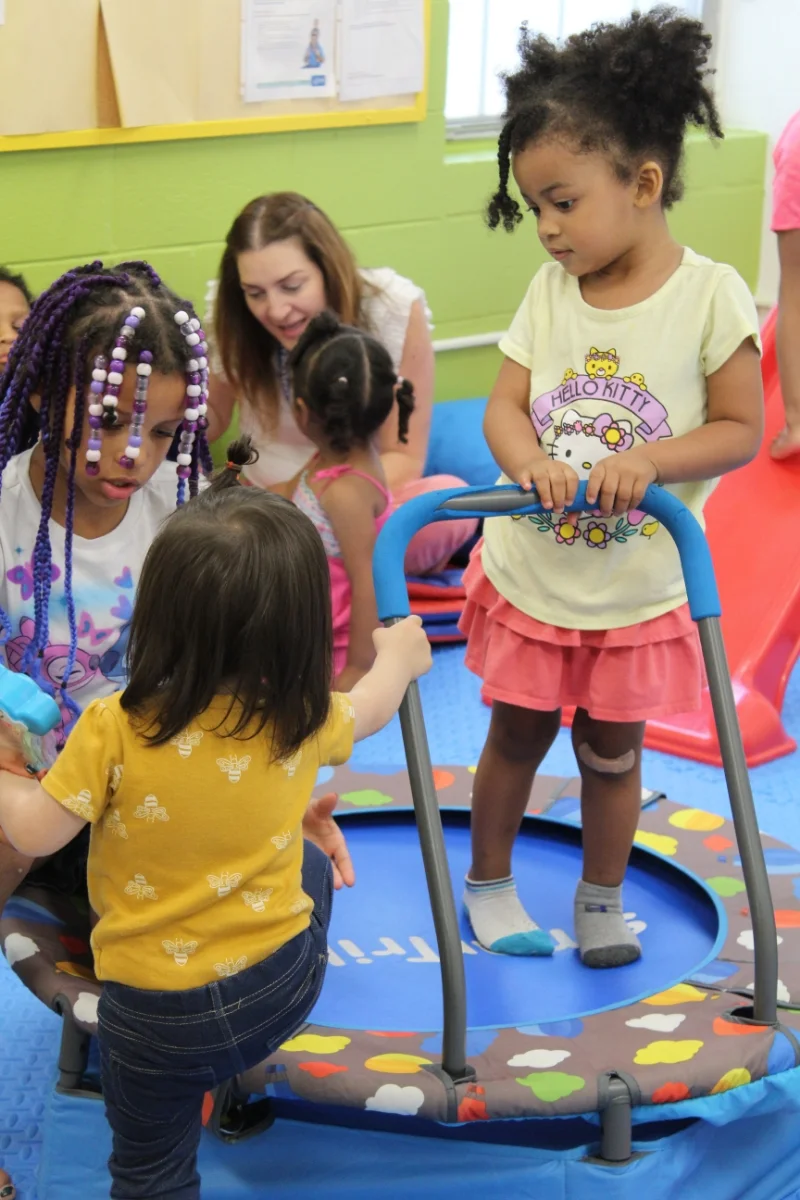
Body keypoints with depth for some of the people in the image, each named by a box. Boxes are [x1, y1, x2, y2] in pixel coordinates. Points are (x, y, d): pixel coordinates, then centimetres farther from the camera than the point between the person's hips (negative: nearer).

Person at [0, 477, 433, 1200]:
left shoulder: (114, 730, -22)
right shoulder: (301, 720, -11)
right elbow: (369, 708, 12)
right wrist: (399, 656, 34)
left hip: (157, 1015, -2)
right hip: (285, 987, 2)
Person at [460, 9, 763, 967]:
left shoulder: (711, 295, -15)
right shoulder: (550, 288, -5)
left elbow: (740, 429, -12)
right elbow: (504, 404, -8)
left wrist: (647, 460, -29)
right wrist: (530, 459, -31)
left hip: (635, 591, -2)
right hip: (527, 574, 2)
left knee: (611, 751, 15)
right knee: (516, 736, 18)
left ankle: (601, 899, 36)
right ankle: (487, 881, 38)